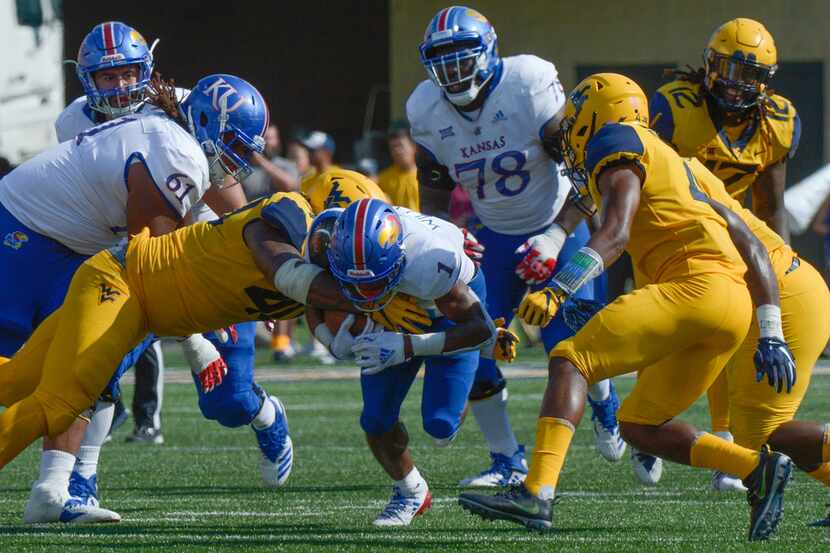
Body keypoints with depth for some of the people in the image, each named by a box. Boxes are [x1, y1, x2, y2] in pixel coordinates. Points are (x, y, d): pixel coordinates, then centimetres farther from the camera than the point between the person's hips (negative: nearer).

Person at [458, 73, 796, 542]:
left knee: (570, 361, -13)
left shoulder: (620, 146, 6)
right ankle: (758, 468, 5)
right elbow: (752, 249, 29)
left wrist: (558, 288, -24)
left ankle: (537, 493, -28)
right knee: (640, 427, 16)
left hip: (695, 286, -9)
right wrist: (771, 336, 27)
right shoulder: (682, 167, 32)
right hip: (737, 307, 9)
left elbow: (615, 235, -12)